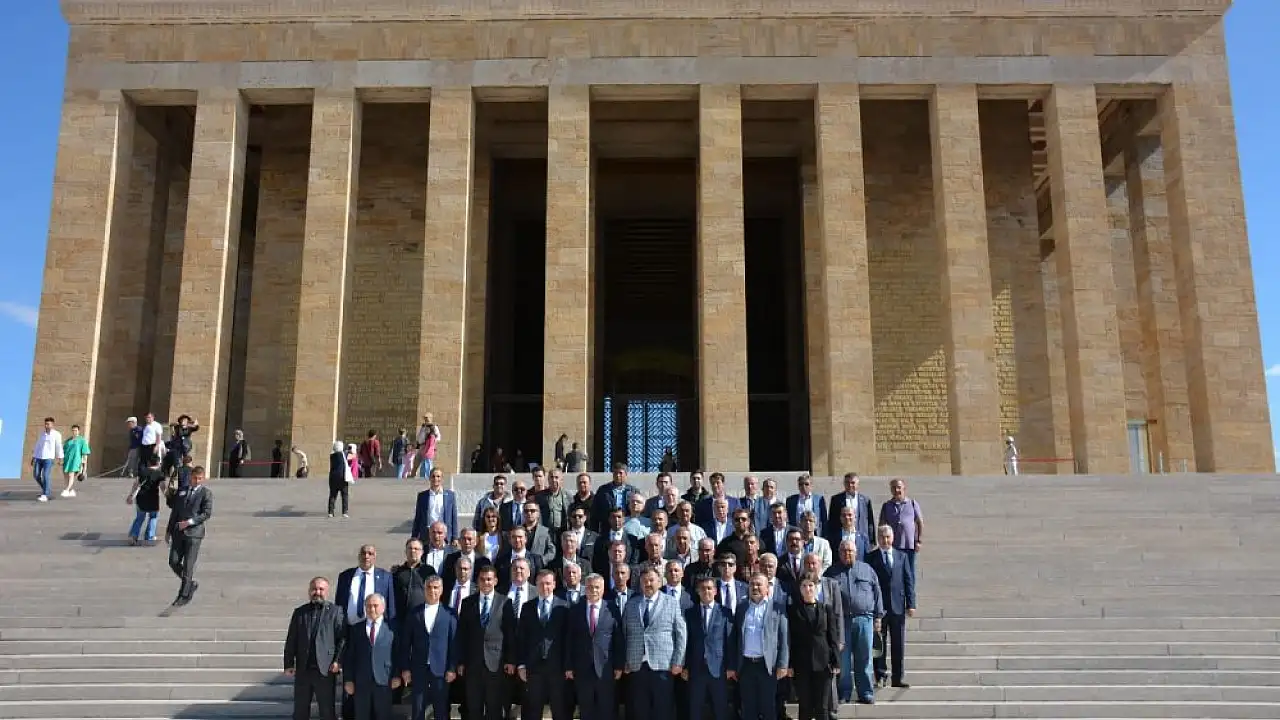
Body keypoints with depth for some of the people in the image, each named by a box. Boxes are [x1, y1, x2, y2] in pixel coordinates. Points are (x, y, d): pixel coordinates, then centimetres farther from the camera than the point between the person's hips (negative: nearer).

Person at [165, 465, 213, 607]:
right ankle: (191, 583, 22)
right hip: (178, 532, 5)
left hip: (194, 533, -5)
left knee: (188, 565, -4)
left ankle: (184, 595, 5)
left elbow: (207, 513, -10)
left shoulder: (206, 493, -1)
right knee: (174, 562, 1)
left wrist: (189, 522, -17)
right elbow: (174, 512, 18)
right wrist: (168, 531, 15)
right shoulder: (181, 492, 15)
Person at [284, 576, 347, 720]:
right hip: (302, 670, 3)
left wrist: (338, 661, -13)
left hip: (325, 670, -3)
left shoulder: (335, 611, 1)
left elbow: (343, 638, -5)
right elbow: (291, 640, 10)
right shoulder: (299, 612, 11)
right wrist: (289, 664, 2)